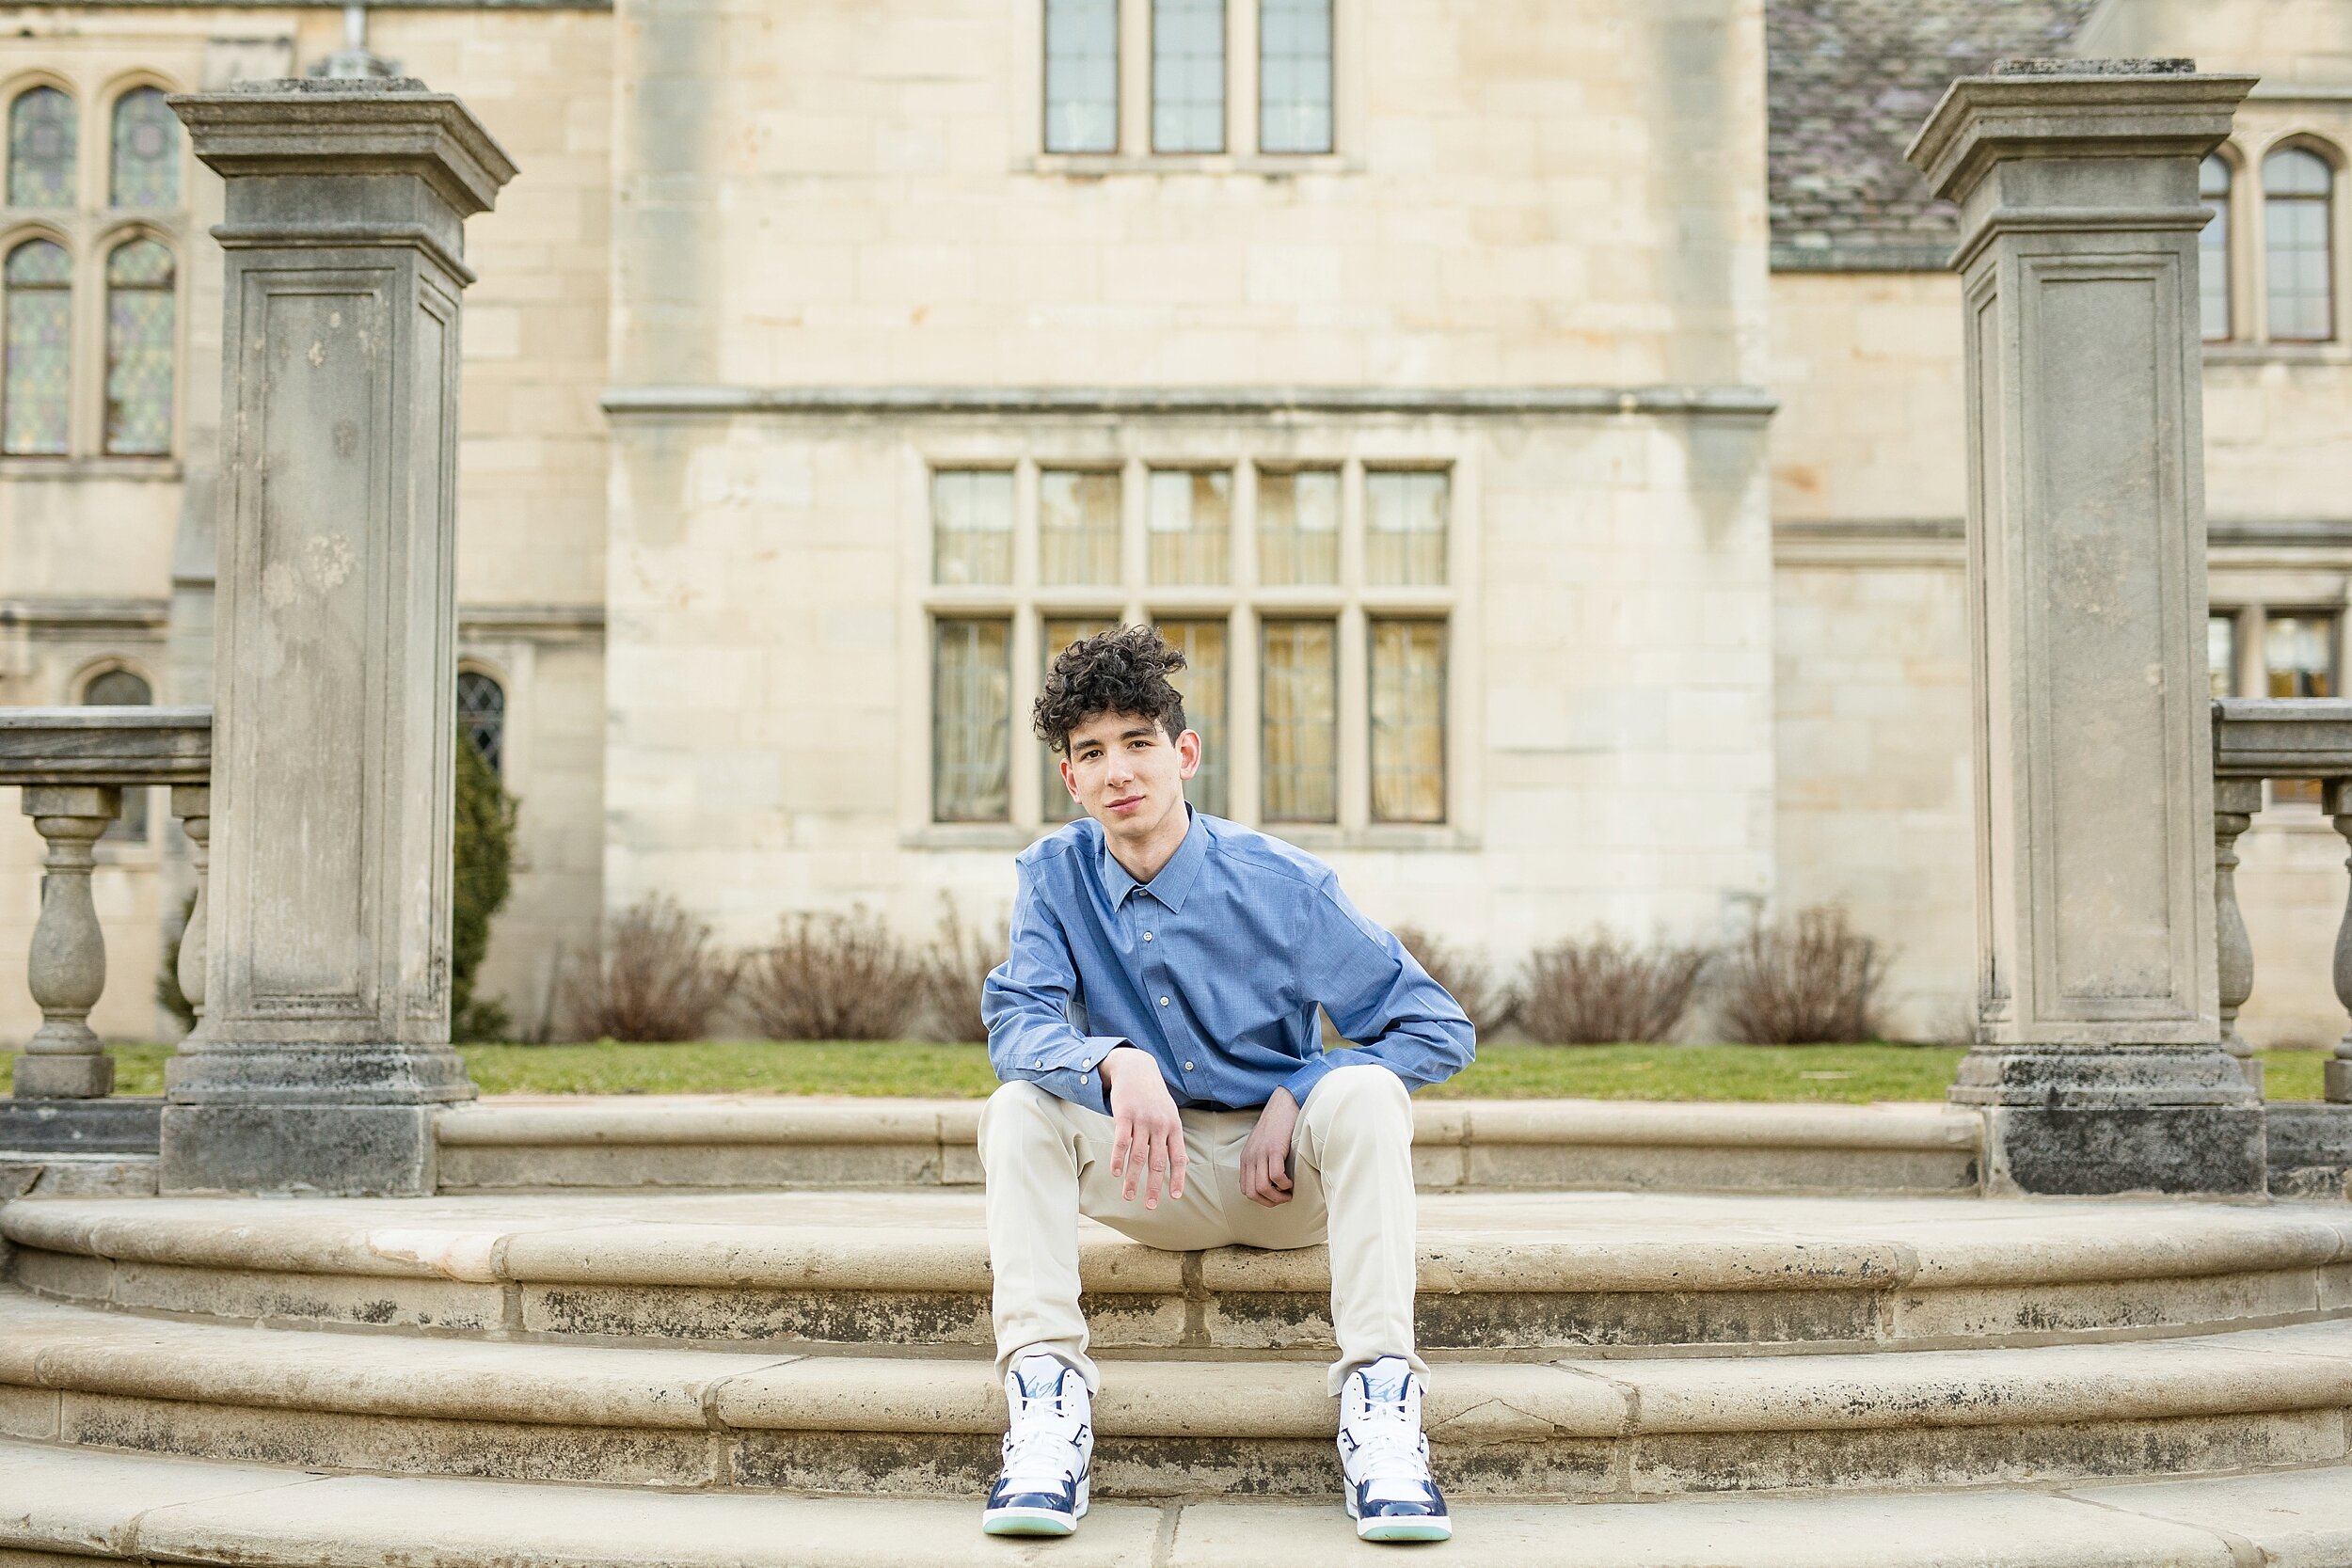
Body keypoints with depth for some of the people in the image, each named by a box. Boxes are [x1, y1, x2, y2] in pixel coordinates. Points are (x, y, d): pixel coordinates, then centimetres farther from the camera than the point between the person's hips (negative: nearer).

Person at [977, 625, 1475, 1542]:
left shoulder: (1281, 884, -11)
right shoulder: (1056, 874, -4)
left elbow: (1437, 1029, -8)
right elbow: (1017, 1022, -17)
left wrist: (1295, 1097, -17)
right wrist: (1117, 1063, -38)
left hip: (1288, 1185, -2)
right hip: (1160, 1177, 2)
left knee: (1362, 1094, -31)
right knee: (1018, 1111, -22)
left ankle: (1379, 1402, -35)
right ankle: (1046, 1397, -31)